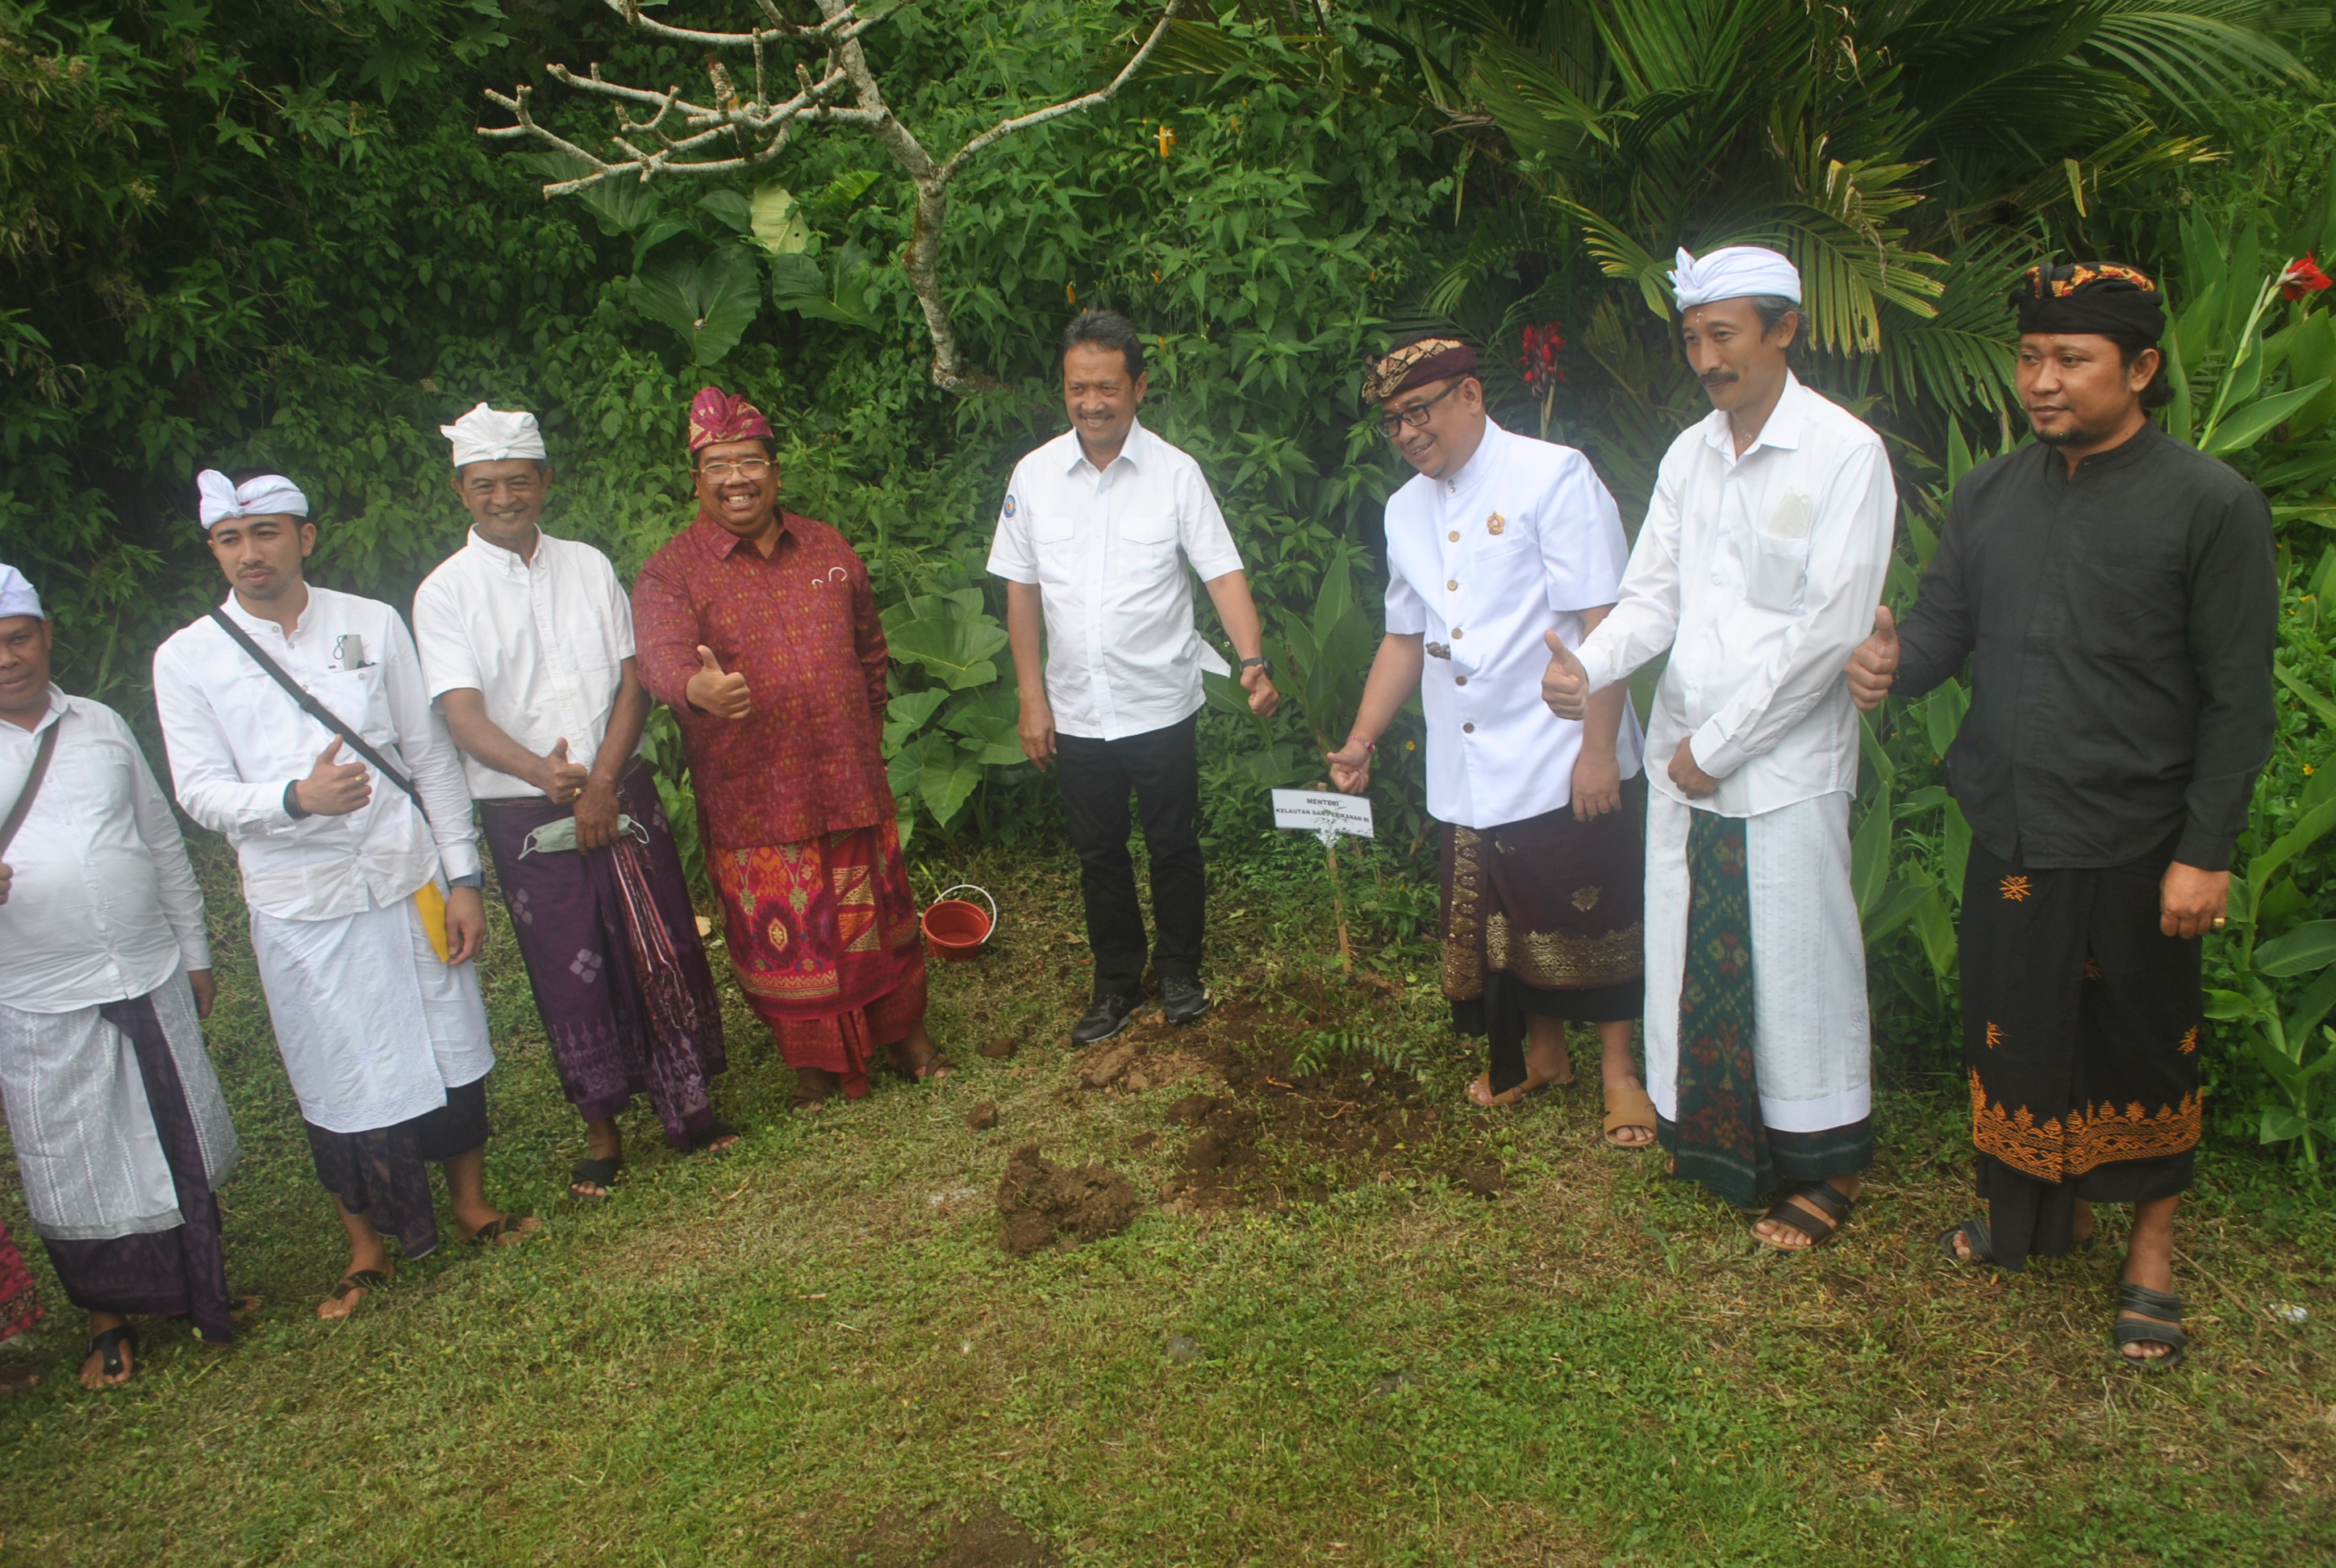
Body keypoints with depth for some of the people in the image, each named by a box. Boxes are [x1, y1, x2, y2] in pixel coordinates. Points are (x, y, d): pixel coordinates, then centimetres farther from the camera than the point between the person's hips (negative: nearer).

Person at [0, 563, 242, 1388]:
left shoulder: (101, 725, 7)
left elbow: (165, 845, 13)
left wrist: (194, 951, 14)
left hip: (153, 980, 3)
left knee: (181, 1150, 14)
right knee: (76, 1166, 9)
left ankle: (202, 1289, 33)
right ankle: (109, 1320, 29)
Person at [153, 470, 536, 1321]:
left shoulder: (373, 624, 1)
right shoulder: (186, 659, -2)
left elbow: (431, 756, 3)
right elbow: (202, 793, -5)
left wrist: (462, 877, 1)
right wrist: (297, 798, -25)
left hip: (408, 881, 1)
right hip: (299, 906, -1)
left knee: (450, 1052, 12)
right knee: (338, 1086, 9)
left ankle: (472, 1204, 34)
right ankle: (367, 1251, 29)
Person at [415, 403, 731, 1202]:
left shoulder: (589, 566, 6)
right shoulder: (444, 593, -2)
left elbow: (632, 682, 3)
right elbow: (464, 716, -13)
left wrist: (601, 783, -11)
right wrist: (544, 773, -32)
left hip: (621, 793, 2)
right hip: (523, 814, -2)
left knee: (662, 950, 3)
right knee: (567, 972, 6)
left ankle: (688, 1104, 20)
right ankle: (601, 1134, 20)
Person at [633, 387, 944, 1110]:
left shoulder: (828, 548, 8)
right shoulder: (671, 573, -6)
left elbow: (871, 649, 20)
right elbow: (662, 657, -26)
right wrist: (698, 689, -48)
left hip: (852, 782, 3)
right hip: (752, 798, -3)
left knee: (879, 916, 15)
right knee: (783, 935, 7)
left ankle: (903, 1030, 36)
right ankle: (816, 1059, 28)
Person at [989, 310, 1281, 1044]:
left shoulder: (1175, 473, -8)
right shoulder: (1034, 474, -2)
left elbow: (1223, 573, -12)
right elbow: (1021, 590, 3)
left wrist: (1253, 660, -28)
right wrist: (1032, 698, 1)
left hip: (1161, 706, -2)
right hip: (1075, 712, 2)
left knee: (1174, 846, 10)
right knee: (1098, 853, 14)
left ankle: (1179, 970, 32)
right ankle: (1117, 983, 31)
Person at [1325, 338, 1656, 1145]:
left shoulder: (1553, 477, -10)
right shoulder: (1405, 511, 11)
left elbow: (1604, 622, -14)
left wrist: (1597, 748, -18)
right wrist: (1361, 741, 12)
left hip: (1563, 765, -6)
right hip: (1466, 771, 6)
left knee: (1591, 921, 5)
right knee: (1501, 922, 15)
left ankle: (1619, 1069, 24)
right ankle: (1541, 1052, 36)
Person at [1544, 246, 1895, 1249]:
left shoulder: (1845, 453, -9)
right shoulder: (1688, 454, 10)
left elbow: (1830, 627, -14)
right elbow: (1655, 595, 9)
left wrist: (1717, 742, -12)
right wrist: (1590, 668, -12)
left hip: (1785, 764, -6)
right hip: (1685, 755, 6)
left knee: (1795, 968, 4)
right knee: (1690, 956, 13)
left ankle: (1826, 1166, 22)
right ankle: (1711, 1134, 32)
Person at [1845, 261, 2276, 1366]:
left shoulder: (2211, 505, -8)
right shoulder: (1989, 495, 7)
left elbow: (2238, 699, -8)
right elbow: (1944, 623, 6)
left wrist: (2205, 852, -12)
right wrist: (1894, 664, -18)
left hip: (2136, 848, -4)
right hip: (2011, 835, 5)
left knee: (2141, 1048, 10)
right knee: (2015, 1030, 16)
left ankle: (2151, 1248, 30)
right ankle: (2050, 1210, 38)